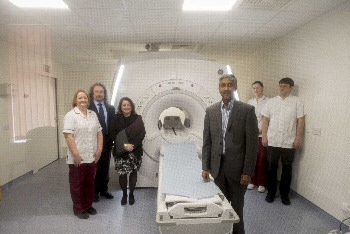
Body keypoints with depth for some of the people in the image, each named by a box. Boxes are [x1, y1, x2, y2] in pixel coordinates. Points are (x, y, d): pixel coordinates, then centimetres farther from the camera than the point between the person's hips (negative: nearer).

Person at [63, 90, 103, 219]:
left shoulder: (93, 114, 10)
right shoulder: (71, 115, -8)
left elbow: (99, 132, 11)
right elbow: (68, 136, -15)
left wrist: (99, 149, 2)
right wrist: (76, 154, -20)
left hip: (91, 157, 6)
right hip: (77, 158, -5)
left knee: (89, 182, 16)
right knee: (77, 184, 8)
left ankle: (88, 205, 31)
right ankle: (78, 209, 22)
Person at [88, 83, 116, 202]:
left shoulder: (111, 108, 9)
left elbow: (113, 126, 9)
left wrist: (111, 140, -2)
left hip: (107, 144, 4)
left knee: (105, 168, 14)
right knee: (94, 168, 9)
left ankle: (104, 189, 28)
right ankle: (95, 191, 22)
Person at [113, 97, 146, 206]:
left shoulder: (137, 118, -1)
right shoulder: (116, 118, -3)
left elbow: (142, 133, -6)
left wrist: (133, 145, -19)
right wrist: (124, 145, -18)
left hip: (135, 151, 1)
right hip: (121, 151, 0)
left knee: (133, 172, 9)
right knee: (122, 173, 3)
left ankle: (131, 194, 28)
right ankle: (124, 194, 25)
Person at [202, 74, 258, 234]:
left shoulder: (247, 110, -7)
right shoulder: (210, 111, 4)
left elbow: (252, 143, -8)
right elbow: (207, 141, 5)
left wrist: (248, 172, -10)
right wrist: (205, 167, 3)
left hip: (237, 167, -3)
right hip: (218, 166, 3)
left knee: (236, 206, 12)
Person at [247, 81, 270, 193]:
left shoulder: (268, 101, -3)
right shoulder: (249, 102, 11)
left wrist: (260, 129, -13)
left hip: (263, 134, -3)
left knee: (262, 159, 2)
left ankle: (262, 183, 14)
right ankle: (252, 181, 20)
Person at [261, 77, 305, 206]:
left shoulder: (297, 102, 1)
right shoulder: (271, 101, 6)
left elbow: (301, 121, -2)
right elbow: (265, 120, 5)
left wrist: (298, 138, -7)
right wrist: (264, 136, -1)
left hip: (289, 142, -1)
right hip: (272, 141, 2)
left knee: (287, 168, 9)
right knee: (272, 167, 9)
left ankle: (284, 194, 25)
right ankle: (271, 192, 24)